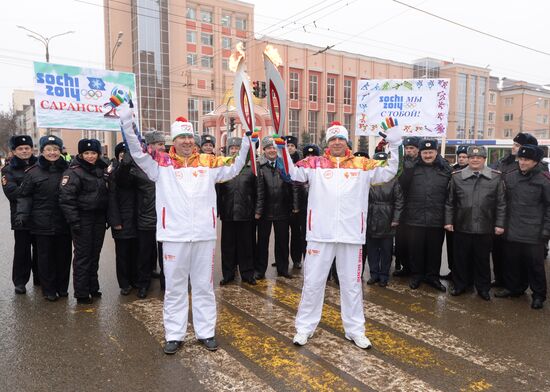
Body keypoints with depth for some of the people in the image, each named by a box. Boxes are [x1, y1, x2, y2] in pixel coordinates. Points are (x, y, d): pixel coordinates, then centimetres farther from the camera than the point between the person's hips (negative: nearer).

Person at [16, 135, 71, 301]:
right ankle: (49, 289, 21)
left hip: (64, 222, 2)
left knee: (64, 255, 10)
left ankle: (62, 287, 25)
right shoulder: (33, 172, -2)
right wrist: (21, 214, -14)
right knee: (45, 256, 7)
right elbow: (25, 196, 0)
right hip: (43, 223, -2)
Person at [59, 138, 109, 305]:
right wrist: (74, 221, -20)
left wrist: (107, 217, 13)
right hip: (83, 219, -6)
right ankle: (81, 294, 8)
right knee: (82, 255, -1)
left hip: (99, 218, 6)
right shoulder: (74, 172, -10)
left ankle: (93, 288, 25)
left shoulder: (101, 169, 12)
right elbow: (66, 198, -16)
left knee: (95, 254, 13)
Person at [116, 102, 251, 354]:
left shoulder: (208, 162, 8)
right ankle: (174, 335, 24)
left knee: (204, 286, 12)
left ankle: (206, 332, 26)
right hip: (174, 236, -1)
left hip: (204, 235, 2)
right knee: (174, 287, 10)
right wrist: (127, 123, -18)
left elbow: (233, 168, 13)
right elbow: (137, 152, -6)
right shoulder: (162, 163, 2)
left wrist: (246, 145, 3)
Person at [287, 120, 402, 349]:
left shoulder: (362, 165, 8)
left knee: (352, 284, 13)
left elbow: (387, 173, 4)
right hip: (320, 234, -1)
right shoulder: (315, 164, 5)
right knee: (312, 282, 8)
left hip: (351, 235, 1)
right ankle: (304, 327, 24)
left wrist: (394, 147, -7)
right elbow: (293, 173, -2)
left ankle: (355, 329, 28)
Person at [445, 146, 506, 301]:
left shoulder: (496, 177, -1)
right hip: (461, 227, 1)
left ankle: (483, 288, 28)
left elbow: (501, 203, 1)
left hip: (485, 229, 0)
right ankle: (459, 285, 27)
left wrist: (499, 224, -2)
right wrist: (448, 221, 0)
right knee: (461, 258, 11)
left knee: (483, 259, 12)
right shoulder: (457, 176, 1)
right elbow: (450, 202, 4)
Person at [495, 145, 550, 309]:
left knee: (534, 264, 6)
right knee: (512, 262, 13)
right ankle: (513, 287, 30)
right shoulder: (509, 177, 5)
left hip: (534, 233, -4)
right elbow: (504, 201, 12)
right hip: (512, 231, 4)